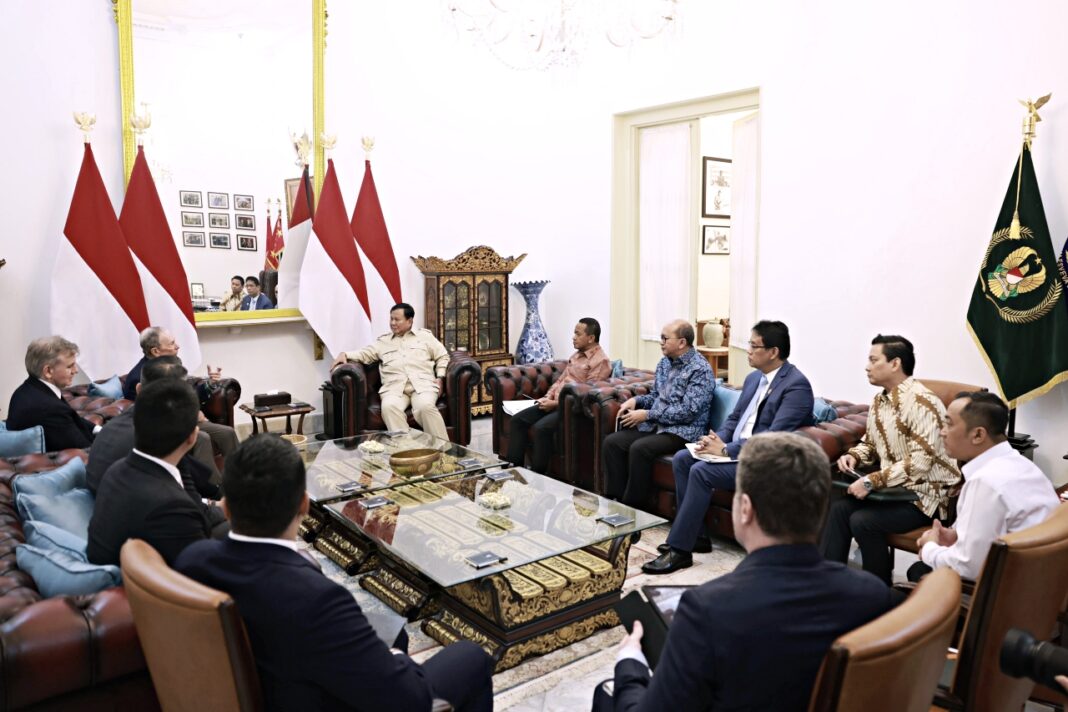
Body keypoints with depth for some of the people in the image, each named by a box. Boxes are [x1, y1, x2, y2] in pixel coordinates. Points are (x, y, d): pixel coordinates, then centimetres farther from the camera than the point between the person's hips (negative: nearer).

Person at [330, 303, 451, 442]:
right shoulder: (383, 341, 26)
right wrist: (345, 354, -1)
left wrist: (440, 378, 2)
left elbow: (442, 356, 17)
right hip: (394, 386, 2)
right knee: (389, 407, -34)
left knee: (425, 406, -35)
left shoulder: (425, 335, 19)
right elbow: (365, 353, 18)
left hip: (422, 384, -2)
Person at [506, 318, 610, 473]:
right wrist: (547, 397, 3)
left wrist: (555, 403, -18)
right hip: (555, 403, 9)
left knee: (542, 428, -31)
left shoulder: (600, 361, -12)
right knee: (517, 420, -5)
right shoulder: (577, 354, 17)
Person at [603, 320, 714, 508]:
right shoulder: (665, 362, 12)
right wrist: (636, 400, 1)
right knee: (612, 442, -11)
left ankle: (633, 506, -16)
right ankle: (615, 499, -8)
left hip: (683, 431, -8)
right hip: (656, 425, 8)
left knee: (639, 448, -31)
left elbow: (687, 411, -21)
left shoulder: (700, 370, -13)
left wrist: (647, 414, -18)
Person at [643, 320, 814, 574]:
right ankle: (694, 535, 3)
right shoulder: (754, 377, 12)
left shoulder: (796, 385, -16)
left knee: (701, 472, -26)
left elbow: (774, 437, -25)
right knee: (681, 458, -4)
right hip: (736, 449, 9)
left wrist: (726, 450, -23)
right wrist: (716, 440, -4)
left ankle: (680, 549, -15)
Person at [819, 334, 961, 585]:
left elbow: (919, 463, -27)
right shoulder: (880, 401, 7)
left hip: (926, 493, -8)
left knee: (863, 521, -23)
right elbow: (869, 443, 20)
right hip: (895, 487, 8)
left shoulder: (922, 403, -21)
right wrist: (853, 456, -2)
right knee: (839, 509, -12)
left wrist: (871, 482, -30)